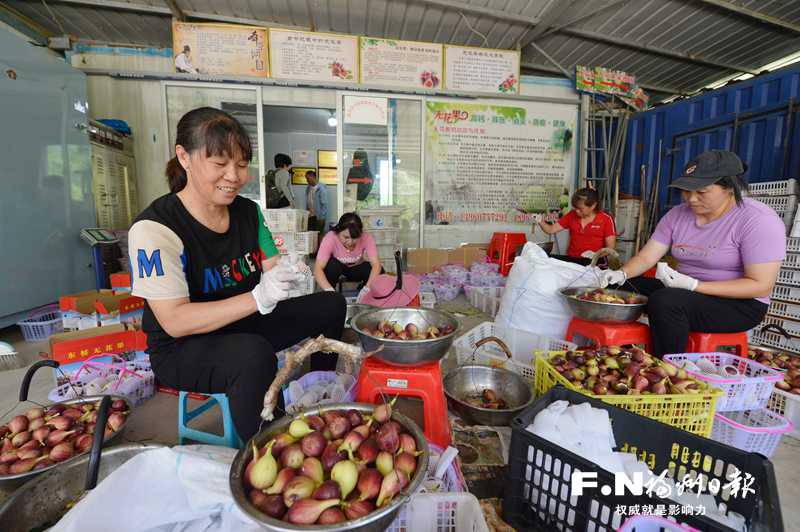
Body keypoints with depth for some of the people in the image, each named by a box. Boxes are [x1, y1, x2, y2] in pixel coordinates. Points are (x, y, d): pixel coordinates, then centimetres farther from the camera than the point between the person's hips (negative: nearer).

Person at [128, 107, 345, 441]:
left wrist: (285, 272, -22)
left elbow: (270, 269, 3)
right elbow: (174, 321, -25)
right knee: (255, 353, -38)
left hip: (244, 327, 7)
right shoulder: (154, 228, -21)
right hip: (182, 350, -6)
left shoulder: (248, 211, -1)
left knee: (330, 304, 3)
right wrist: (258, 298, -36)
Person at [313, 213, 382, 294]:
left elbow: (376, 265, -37)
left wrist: (366, 289, -53)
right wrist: (329, 290, -55)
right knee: (332, 265, -35)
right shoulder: (330, 238, -33)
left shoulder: (366, 237, -30)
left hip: (357, 268, 1)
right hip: (336, 267, -1)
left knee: (379, 272, -27)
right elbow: (318, 269, -39)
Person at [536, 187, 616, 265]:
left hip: (593, 261, -3)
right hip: (571, 259, 3)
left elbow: (610, 248, 0)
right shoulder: (572, 215, 12)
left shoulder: (606, 220, 2)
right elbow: (551, 230, 11)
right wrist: (541, 222, -8)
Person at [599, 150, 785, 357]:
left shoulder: (758, 220, -15)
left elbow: (761, 286, -19)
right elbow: (646, 257, -3)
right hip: (685, 292, 6)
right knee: (619, 286, -9)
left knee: (664, 301, -33)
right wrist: (622, 273, -24)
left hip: (738, 303, -6)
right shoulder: (678, 214, 2)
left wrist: (693, 285, -29)